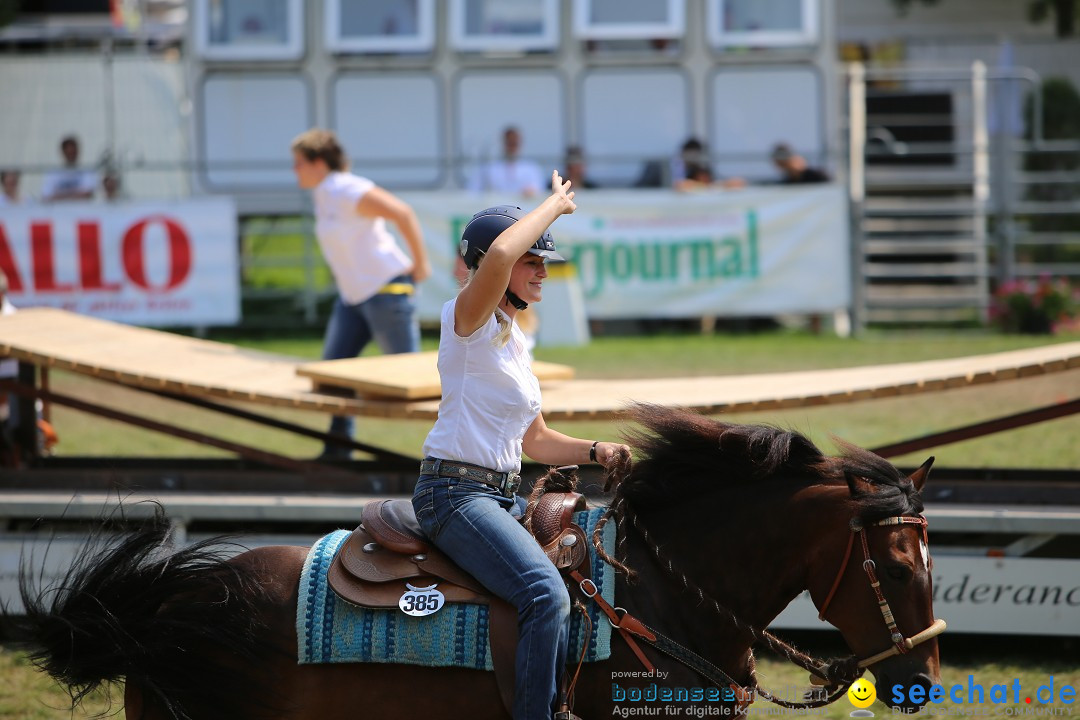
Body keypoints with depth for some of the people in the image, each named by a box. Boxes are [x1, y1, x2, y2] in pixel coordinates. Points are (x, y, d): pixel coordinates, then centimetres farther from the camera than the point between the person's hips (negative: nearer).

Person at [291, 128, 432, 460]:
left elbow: (402, 213, -23)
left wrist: (420, 263, -17)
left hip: (386, 290, -10)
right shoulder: (323, 195, 10)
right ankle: (338, 450, 12)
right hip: (353, 294, 10)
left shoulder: (347, 191, -19)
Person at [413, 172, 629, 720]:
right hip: (455, 492, -10)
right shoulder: (471, 321, -8)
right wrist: (555, 205, -18)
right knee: (547, 592, -27)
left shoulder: (513, 339, 18)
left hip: (501, 496, 10)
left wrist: (597, 451, 7)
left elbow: (536, 441, 24)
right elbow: (499, 254, -32)